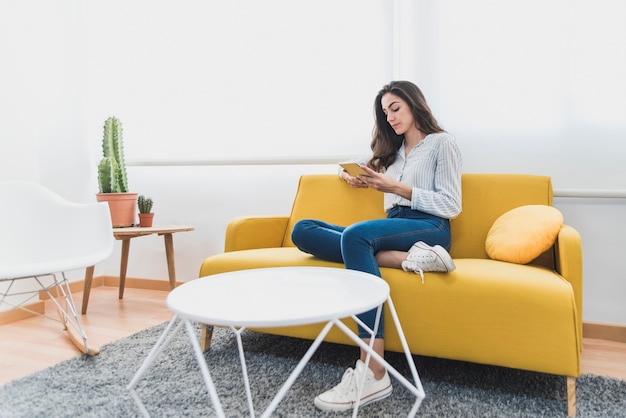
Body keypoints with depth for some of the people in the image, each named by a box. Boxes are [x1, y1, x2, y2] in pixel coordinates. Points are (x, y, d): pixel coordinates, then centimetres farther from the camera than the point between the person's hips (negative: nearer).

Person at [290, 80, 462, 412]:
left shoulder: (442, 143, 9)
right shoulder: (392, 150, 28)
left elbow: (451, 206, -1)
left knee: (355, 233, -38)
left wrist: (398, 188, -8)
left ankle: (373, 372, -43)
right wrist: (365, 181, 5)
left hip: (428, 228, -6)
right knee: (303, 231, -14)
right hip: (391, 230, 7)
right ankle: (406, 258, -30)